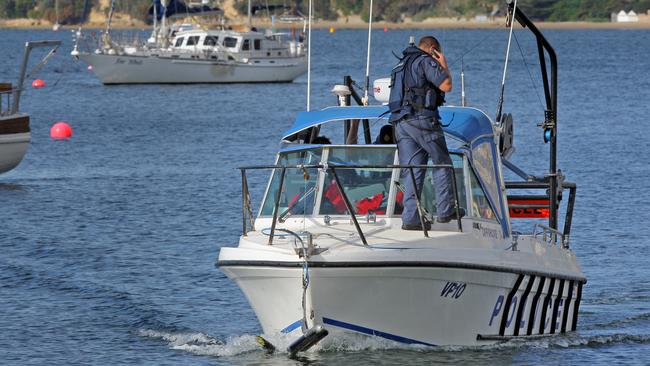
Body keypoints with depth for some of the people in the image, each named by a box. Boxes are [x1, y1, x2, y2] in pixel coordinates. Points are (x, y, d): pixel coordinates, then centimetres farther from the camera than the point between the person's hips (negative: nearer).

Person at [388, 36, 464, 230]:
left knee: (412, 170, 4)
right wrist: (444, 65, 3)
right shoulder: (425, 61, -5)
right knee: (442, 163, 5)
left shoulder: (401, 64, 24)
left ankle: (410, 217, -3)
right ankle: (445, 210, 3)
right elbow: (446, 86, -11)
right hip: (422, 119, -8)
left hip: (400, 122, 8)